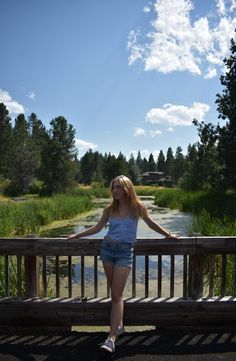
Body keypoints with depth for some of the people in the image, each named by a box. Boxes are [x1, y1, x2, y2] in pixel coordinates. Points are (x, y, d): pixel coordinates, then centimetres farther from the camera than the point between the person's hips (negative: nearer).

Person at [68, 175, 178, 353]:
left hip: (124, 252, -3)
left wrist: (168, 234, 19)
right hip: (107, 248, 4)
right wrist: (77, 235, 15)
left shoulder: (137, 206, -4)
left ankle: (112, 337, -6)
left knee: (117, 295, -8)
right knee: (115, 292, 12)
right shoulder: (110, 208, 3)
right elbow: (98, 227, 14)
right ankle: (119, 325, 29)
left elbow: (151, 223, 12)